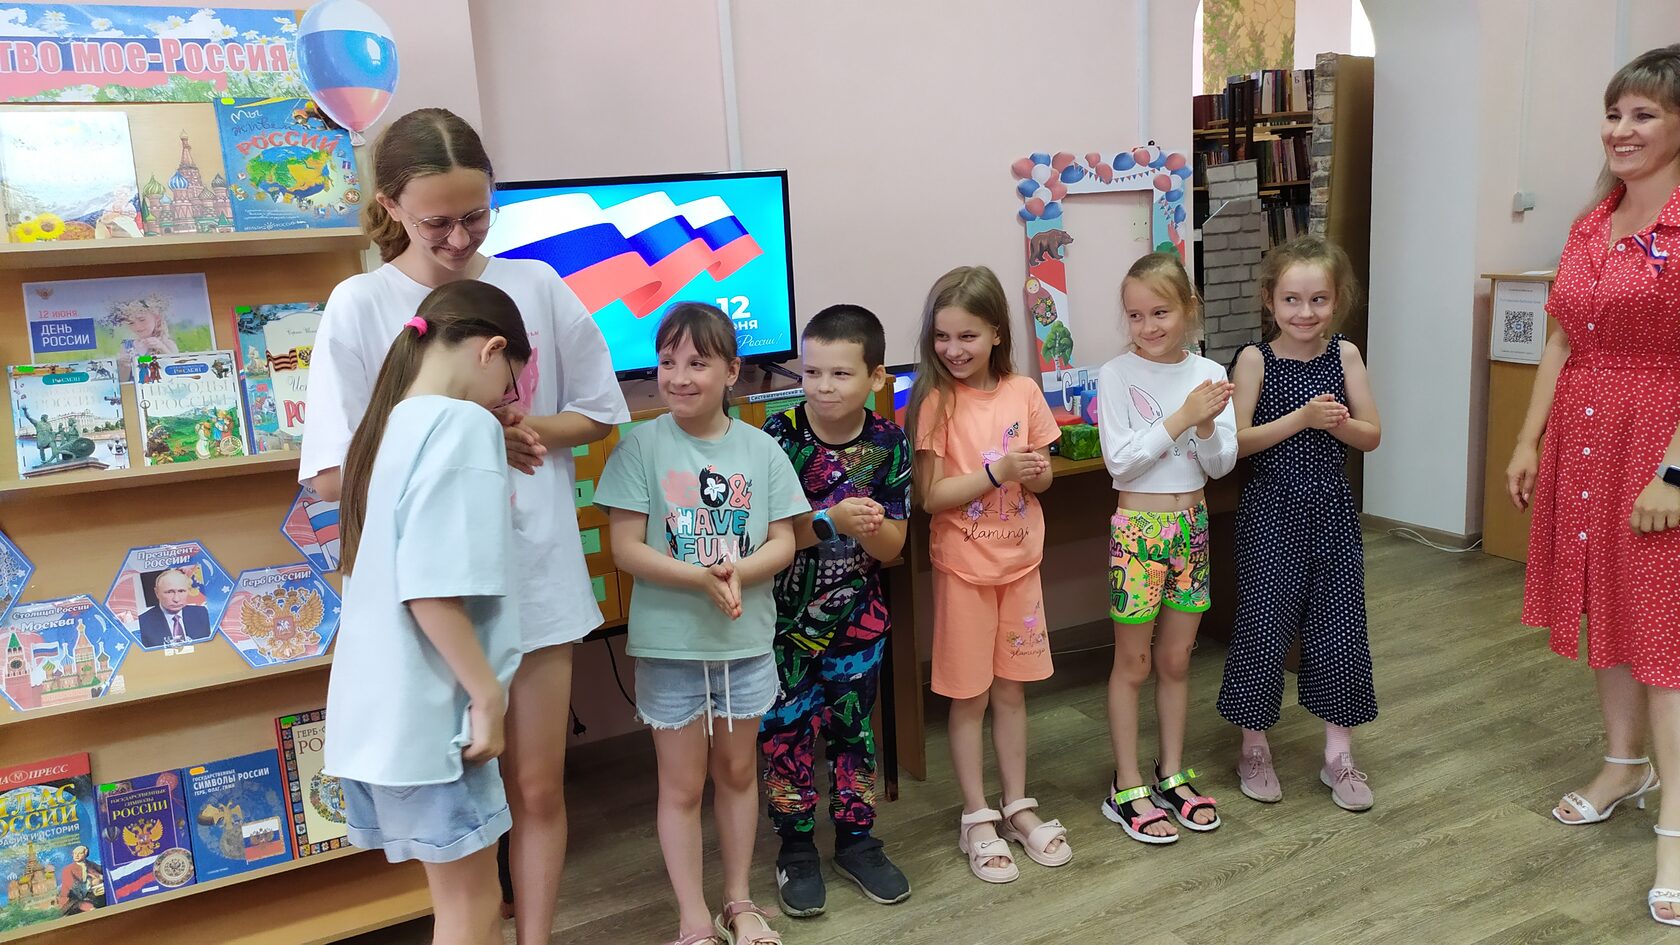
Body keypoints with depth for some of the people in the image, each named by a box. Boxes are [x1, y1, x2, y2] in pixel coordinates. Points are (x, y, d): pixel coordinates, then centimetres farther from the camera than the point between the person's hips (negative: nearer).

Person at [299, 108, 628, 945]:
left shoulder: (536, 286, -1)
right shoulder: (360, 305, -6)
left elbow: (599, 411, 8)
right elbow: (333, 476, -9)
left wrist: (524, 426, -11)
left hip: (537, 573, 2)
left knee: (538, 788, 12)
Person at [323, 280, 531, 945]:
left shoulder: (389, 425, 11)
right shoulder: (463, 425, -16)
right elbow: (434, 590, -24)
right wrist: (487, 694, -17)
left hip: (385, 705, 9)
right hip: (429, 708, -9)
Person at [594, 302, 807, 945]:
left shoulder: (760, 449, -2)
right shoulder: (641, 446, -9)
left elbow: (783, 543, -2)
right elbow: (626, 549, -13)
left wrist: (737, 573, -22)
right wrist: (700, 578, -25)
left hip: (746, 641, 3)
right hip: (669, 644, -2)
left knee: (737, 771, 18)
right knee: (683, 784, 9)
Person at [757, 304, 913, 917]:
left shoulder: (887, 443, -9)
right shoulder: (780, 435, -15)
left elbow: (891, 547, -6)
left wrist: (869, 525, -27)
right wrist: (832, 522, -32)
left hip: (857, 615, 2)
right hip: (784, 615, -2)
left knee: (854, 727, 14)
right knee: (787, 729, 6)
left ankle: (856, 839, 32)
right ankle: (796, 848, 25)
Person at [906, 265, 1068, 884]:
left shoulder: (1023, 392, -3)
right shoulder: (935, 401, -12)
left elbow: (1044, 476, 5)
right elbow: (931, 496, -15)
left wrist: (1031, 471, -17)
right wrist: (997, 471, -24)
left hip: (1019, 561, 3)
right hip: (963, 566, -3)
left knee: (1011, 690, 15)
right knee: (968, 697, 7)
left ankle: (1017, 806, 31)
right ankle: (977, 819, 22)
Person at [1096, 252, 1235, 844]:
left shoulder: (1209, 375, 1)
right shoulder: (1117, 375, -10)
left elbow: (1221, 464, -1)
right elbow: (1119, 460, -17)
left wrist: (1206, 425, -20)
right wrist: (1181, 417, -21)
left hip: (1190, 527, 4)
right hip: (1137, 529, -4)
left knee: (1176, 660, 15)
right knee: (1133, 663, 7)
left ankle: (1172, 774, 30)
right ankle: (1127, 789, 18)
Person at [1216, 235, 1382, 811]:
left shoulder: (1345, 355, 1)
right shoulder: (1255, 360, -6)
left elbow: (1372, 436, 3)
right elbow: (1237, 441, -13)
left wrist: (1339, 423, -17)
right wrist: (1302, 418, -21)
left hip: (1332, 511, 3)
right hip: (1271, 512, -3)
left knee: (1339, 626, 8)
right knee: (1263, 625, 3)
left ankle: (1338, 752, 24)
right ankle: (1254, 747, 22)